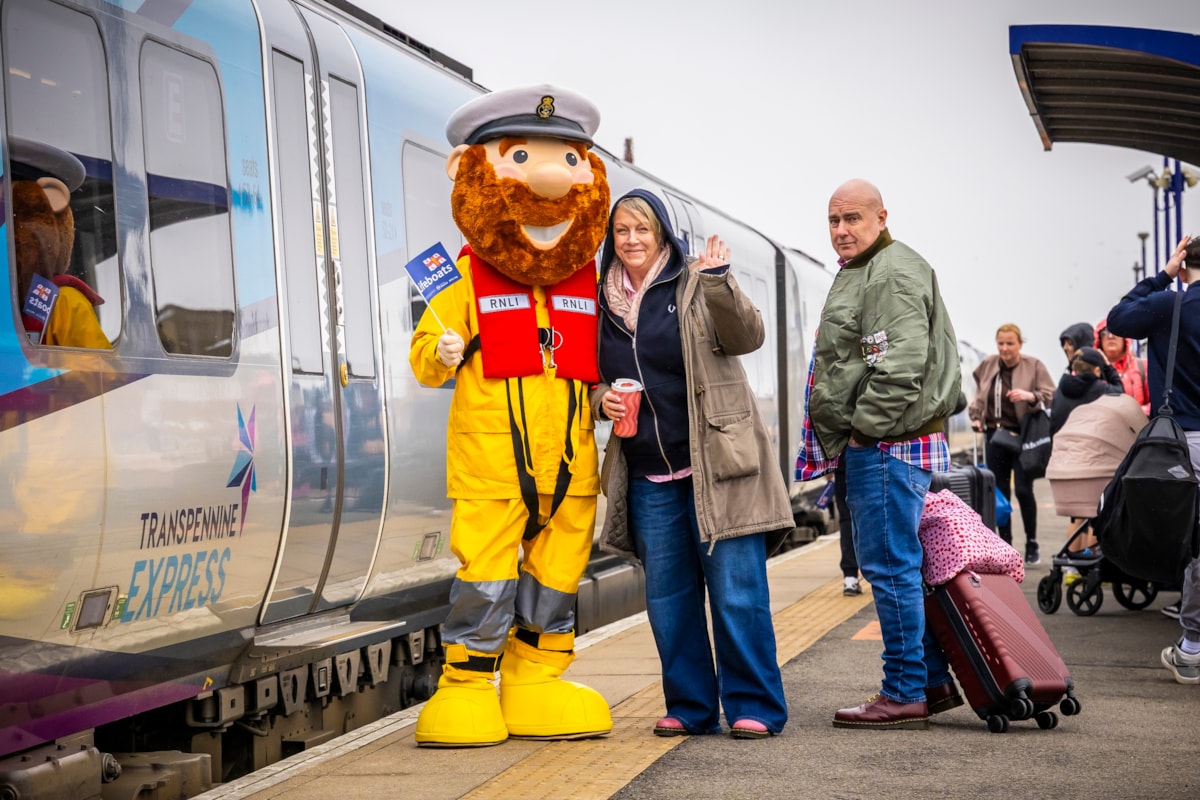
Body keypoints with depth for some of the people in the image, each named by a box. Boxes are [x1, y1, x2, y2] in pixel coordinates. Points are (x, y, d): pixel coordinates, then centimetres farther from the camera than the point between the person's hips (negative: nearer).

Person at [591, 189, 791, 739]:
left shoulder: (695, 287, -1)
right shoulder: (604, 304, 12)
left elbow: (747, 336, -15)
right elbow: (595, 382, 22)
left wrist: (720, 280, -29)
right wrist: (603, 401, 0)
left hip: (716, 465, -5)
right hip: (648, 477, 5)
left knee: (736, 591, -3)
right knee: (667, 597, 9)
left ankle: (753, 706, 7)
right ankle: (690, 706, 20)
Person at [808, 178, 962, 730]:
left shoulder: (894, 272, -12)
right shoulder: (859, 273, 22)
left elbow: (901, 366, -23)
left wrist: (866, 427, -17)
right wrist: (847, 444, 23)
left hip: (888, 444, -11)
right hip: (870, 448, 11)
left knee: (890, 565, -7)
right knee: (898, 564, 14)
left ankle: (904, 695, -1)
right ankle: (934, 682, 22)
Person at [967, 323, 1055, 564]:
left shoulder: (1034, 366, -3)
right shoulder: (987, 366, 8)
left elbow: (1051, 396, -8)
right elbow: (979, 396, 22)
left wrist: (1030, 396, -25)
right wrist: (976, 417, 9)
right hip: (995, 435, 4)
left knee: (1023, 490, -8)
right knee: (999, 492, 5)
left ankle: (1032, 545, 5)